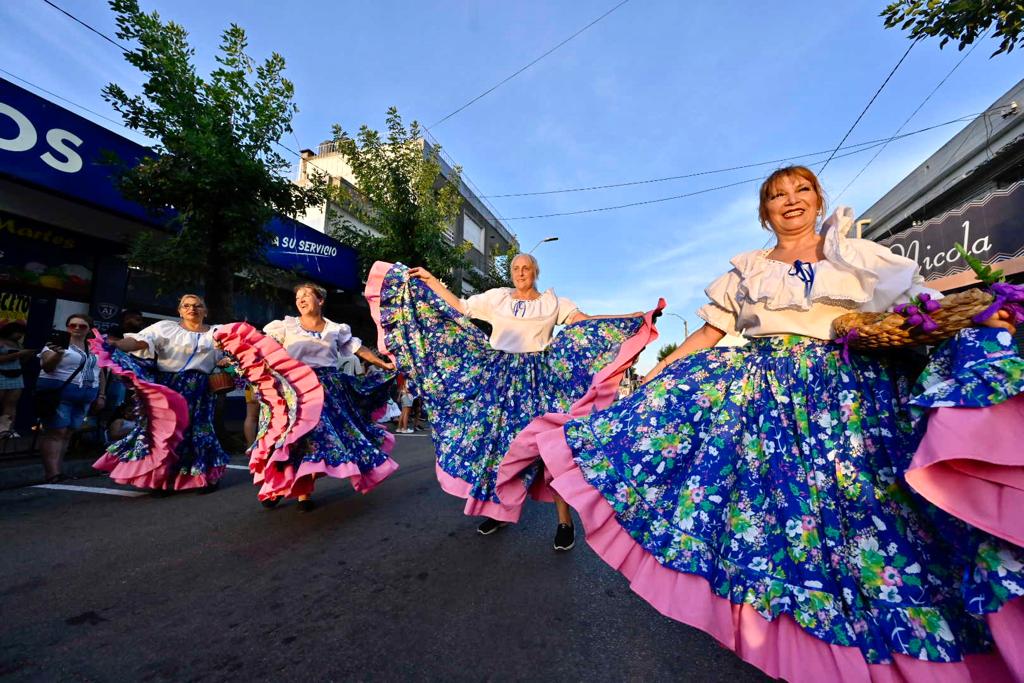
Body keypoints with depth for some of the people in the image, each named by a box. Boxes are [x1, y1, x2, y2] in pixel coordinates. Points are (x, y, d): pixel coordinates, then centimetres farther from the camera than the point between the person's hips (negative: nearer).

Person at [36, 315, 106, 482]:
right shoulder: (59, 343, -2)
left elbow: (99, 373, 19)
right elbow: (47, 367, -12)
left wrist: (101, 395, 13)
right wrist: (58, 353, -32)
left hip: (85, 397, 5)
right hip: (57, 393, -5)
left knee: (68, 433, 7)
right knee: (56, 432, -9)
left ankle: (59, 470, 11)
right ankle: (53, 474, -11)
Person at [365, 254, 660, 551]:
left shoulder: (553, 302, 9)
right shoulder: (497, 297, 12)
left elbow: (586, 322, 1)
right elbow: (460, 308, 12)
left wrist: (638, 318, -9)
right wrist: (430, 280, 10)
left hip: (538, 378, -2)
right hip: (498, 375, 2)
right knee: (493, 437, 3)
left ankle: (564, 520, 5)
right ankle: (498, 509, 21)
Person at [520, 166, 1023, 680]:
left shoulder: (859, 253, 14)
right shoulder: (747, 269, 14)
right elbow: (708, 333, 9)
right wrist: (652, 374, 1)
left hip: (850, 388, 0)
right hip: (760, 389, 1)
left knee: (861, 499, -3)